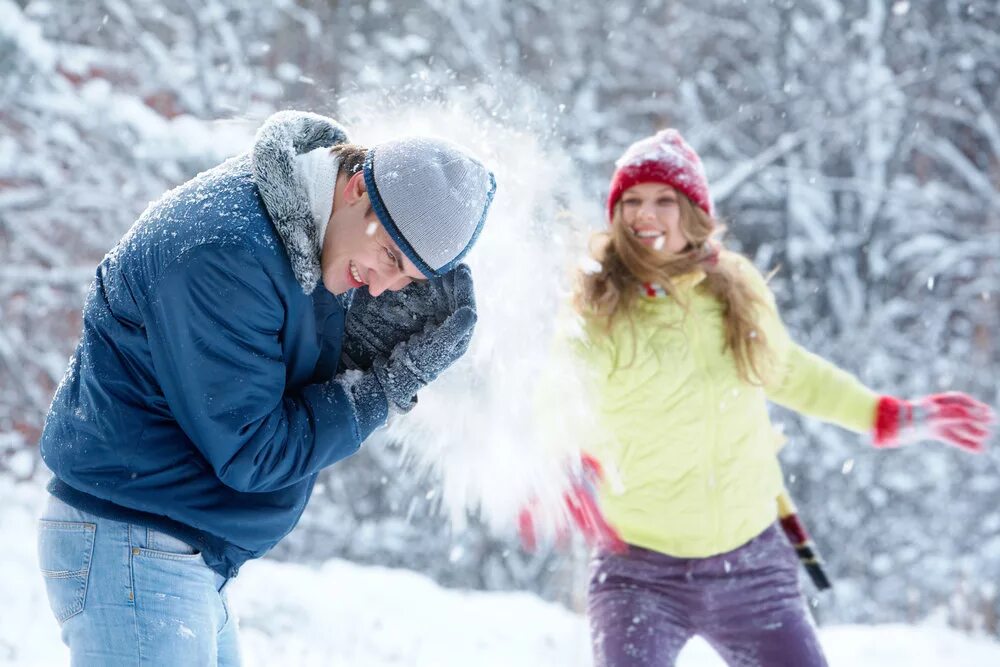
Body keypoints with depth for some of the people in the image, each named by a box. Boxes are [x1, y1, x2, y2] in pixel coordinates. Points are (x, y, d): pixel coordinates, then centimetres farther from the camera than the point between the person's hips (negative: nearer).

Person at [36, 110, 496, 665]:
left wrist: (383, 343, -8)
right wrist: (391, 385, -15)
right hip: (132, 551, -10)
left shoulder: (315, 241, 4)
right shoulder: (224, 252, -25)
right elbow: (252, 452, -21)